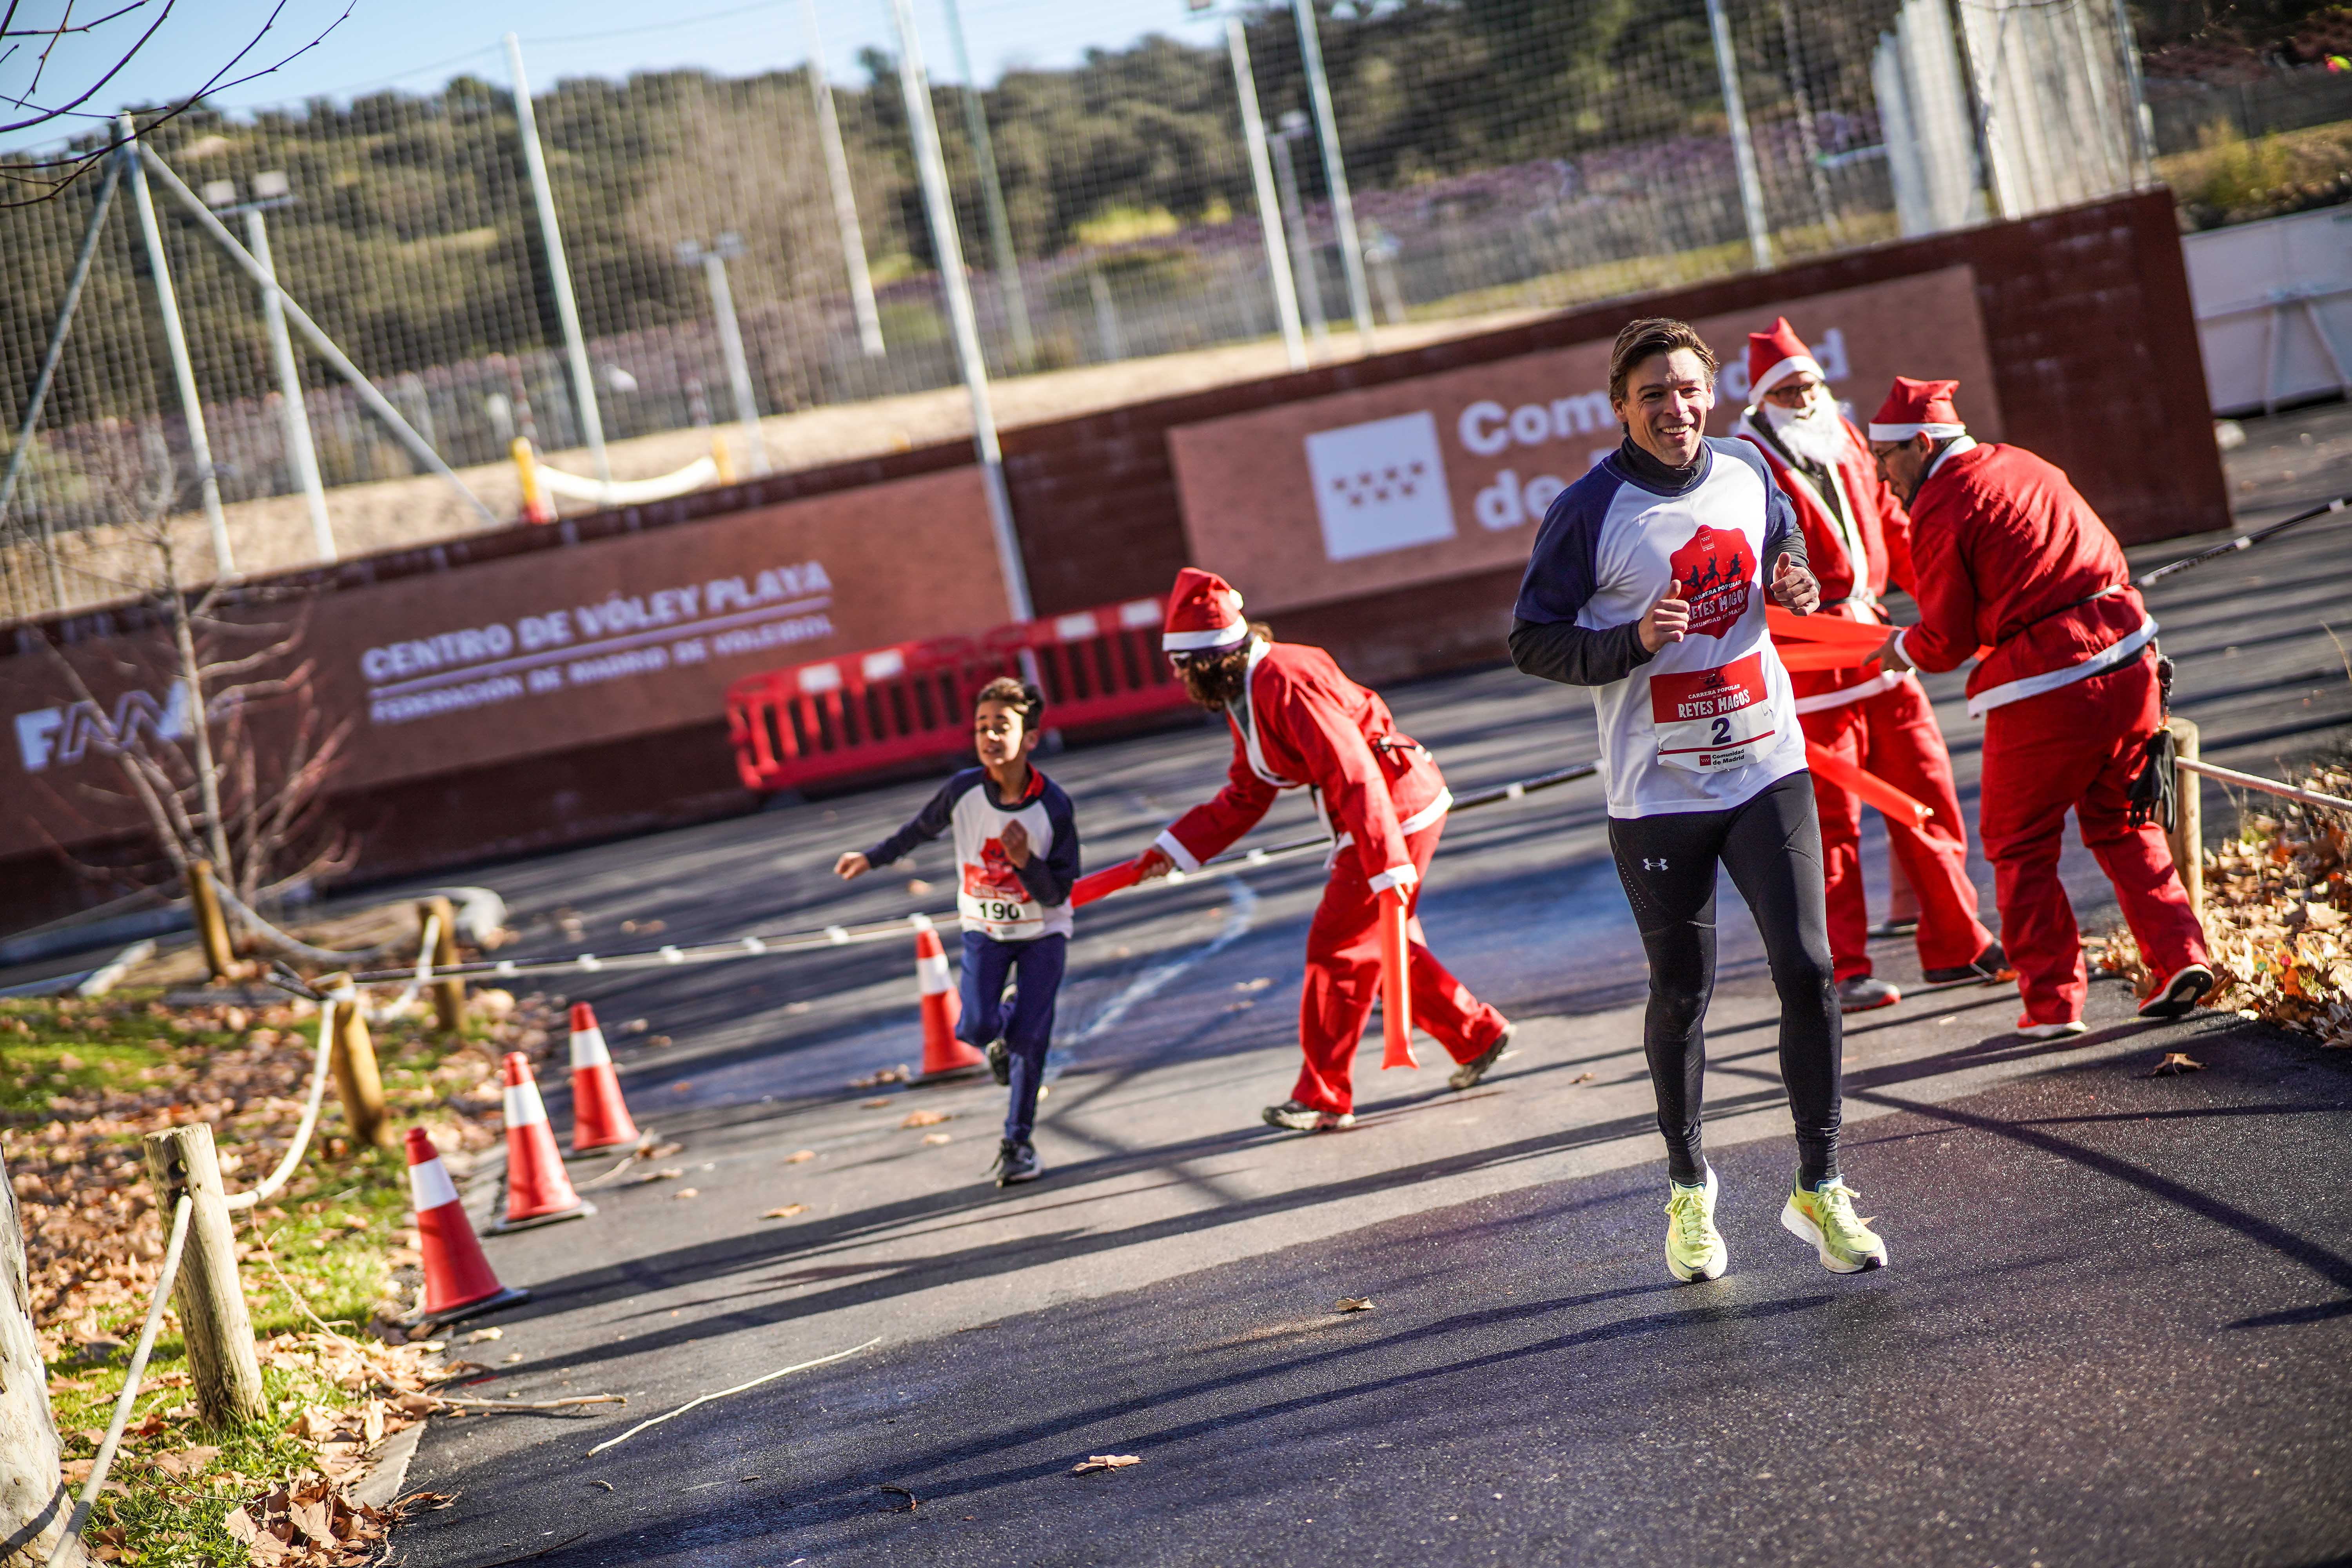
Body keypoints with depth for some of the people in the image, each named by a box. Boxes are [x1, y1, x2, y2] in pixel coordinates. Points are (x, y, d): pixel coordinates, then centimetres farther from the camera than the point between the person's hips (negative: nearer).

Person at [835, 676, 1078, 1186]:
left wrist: (1025, 860, -34)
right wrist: (872, 858, 14)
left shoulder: (1054, 807, -21)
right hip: (984, 928, 2)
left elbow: (1057, 895, -17)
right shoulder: (964, 790, -16)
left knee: (1030, 1037, -9)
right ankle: (1002, 1032, 23)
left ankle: (1019, 1142, 8)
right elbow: (922, 829, 6)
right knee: (976, 1026, -15)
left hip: (1043, 932, -2)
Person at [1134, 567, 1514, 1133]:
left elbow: (1353, 774, -28)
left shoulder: (1285, 683, -23)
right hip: (1386, 811, 10)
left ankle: (1324, 1097, 3)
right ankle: (1479, 1037, 28)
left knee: (1337, 947, -5)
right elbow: (1244, 798, 17)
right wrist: (1176, 848, 10)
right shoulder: (1245, 696, 10)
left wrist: (1387, 863, -31)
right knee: (1386, 946, 17)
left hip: (1397, 811, -10)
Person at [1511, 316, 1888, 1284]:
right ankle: (1688, 1187, 30)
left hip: (1767, 767, 3)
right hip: (1657, 792, -3)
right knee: (1682, 994, 8)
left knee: (1807, 968, -5)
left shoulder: (1748, 473, 2)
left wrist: (1797, 589, -1)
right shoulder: (1588, 512, -12)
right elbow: (1531, 642, -8)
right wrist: (1635, 640, -23)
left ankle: (1818, 1188, 8)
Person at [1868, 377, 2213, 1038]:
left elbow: (1949, 639, -5)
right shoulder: (2023, 466, 15)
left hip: (2044, 691, -7)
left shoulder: (1940, 509, -7)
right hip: (2128, 661, 7)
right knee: (2120, 825, 22)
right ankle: (2181, 955, 11)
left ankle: (2053, 1002, 7)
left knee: (2019, 846, 8)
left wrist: (1901, 648, 15)